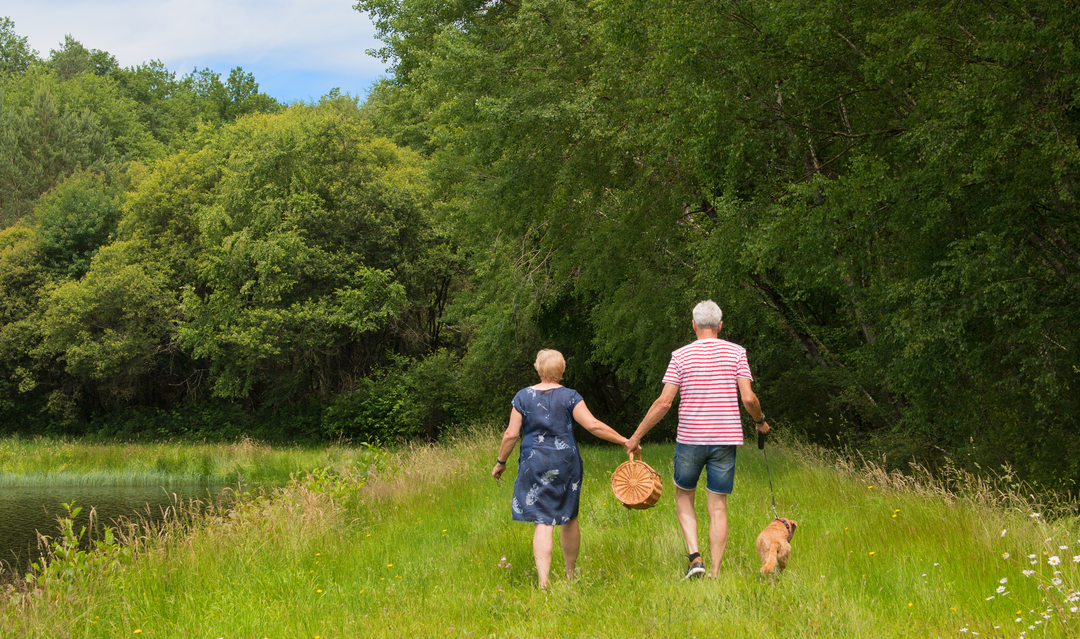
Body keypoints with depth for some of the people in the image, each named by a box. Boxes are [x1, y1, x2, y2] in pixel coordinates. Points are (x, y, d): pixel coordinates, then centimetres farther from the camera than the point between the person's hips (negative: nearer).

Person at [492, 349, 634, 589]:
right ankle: (571, 574, 29)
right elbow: (593, 425, -11)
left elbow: (511, 434, -2)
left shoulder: (523, 397, 0)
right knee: (569, 518, 16)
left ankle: (543, 581, -16)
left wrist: (500, 462, 10)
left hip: (535, 464, 0)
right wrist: (624, 441, -4)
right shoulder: (569, 396, -3)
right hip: (566, 462, 0)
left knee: (543, 522, -3)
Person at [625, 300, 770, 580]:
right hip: (725, 440, 1)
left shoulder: (681, 356, -2)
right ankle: (715, 574, 3)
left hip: (690, 439, -1)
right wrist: (760, 421, 15)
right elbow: (748, 398, -6)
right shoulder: (735, 352, 0)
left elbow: (664, 402, -7)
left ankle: (694, 556, -1)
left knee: (684, 496, 18)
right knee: (718, 507, 6)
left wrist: (636, 436, 0)